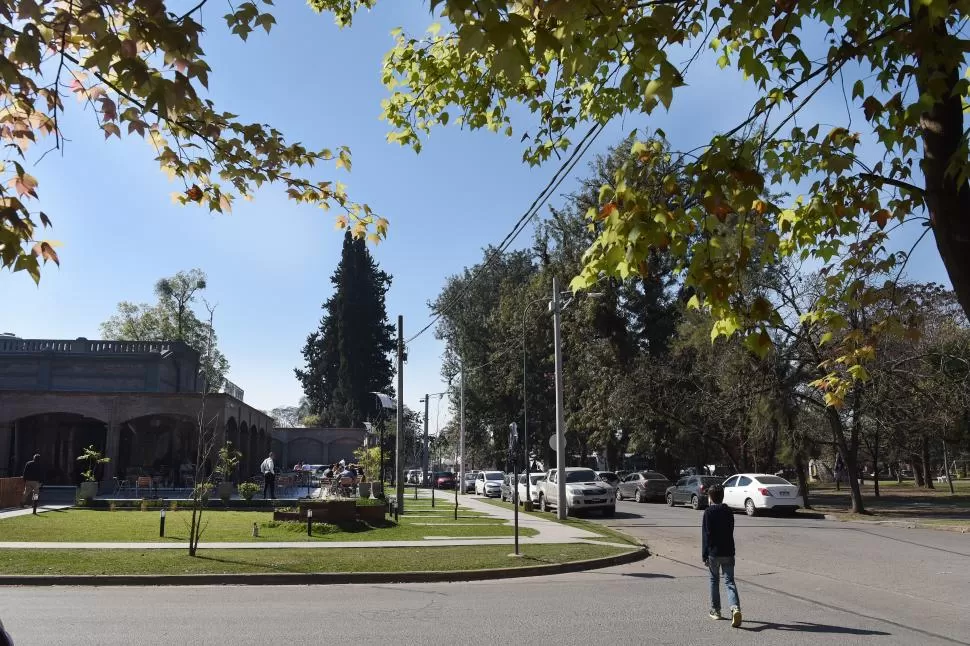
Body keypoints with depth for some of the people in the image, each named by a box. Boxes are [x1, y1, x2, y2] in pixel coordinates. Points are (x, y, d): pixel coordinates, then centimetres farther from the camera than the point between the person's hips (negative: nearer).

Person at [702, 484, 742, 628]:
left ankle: (715, 610, 20)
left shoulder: (708, 512, -8)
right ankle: (735, 608, -21)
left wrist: (704, 555, -7)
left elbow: (706, 534, -11)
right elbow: (730, 531, 15)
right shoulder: (729, 511, 6)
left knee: (714, 580, 13)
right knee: (729, 581, 1)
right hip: (728, 552, 3)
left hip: (714, 552, -3)